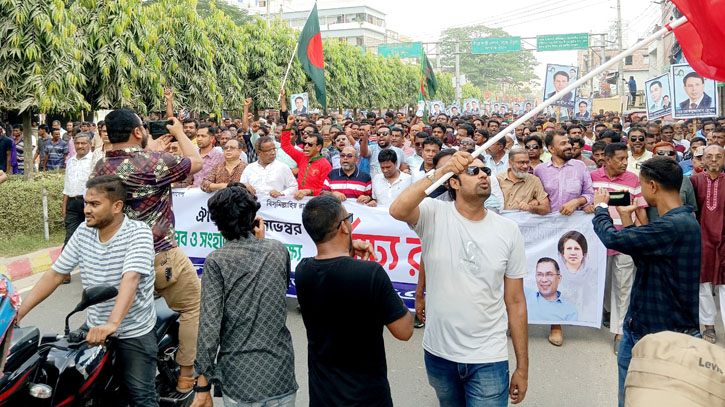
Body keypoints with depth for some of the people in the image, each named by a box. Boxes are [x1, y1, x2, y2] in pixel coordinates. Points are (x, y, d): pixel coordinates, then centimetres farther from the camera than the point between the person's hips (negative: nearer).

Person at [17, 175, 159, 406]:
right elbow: (55, 274, 4)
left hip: (134, 334, -5)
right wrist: (18, 313, -3)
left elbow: (130, 280, -31)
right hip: (94, 328, 6)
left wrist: (112, 324, -44)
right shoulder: (83, 232, 1)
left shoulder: (138, 233, -17)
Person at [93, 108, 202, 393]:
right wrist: (179, 132, 12)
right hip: (160, 256, -7)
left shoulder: (101, 167, 1)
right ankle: (187, 374, 9)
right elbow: (196, 162, -3)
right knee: (193, 306, 7)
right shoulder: (155, 162, -19)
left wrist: (153, 151, 28)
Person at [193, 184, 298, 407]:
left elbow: (209, 326, -14)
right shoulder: (278, 250, 0)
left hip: (240, 380, -2)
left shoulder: (216, 261, -9)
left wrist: (203, 386, -8)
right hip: (281, 378, 2)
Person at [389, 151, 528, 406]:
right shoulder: (434, 215, -8)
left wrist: (523, 367, 3)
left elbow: (515, 301, 1)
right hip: (438, 353, 0)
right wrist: (439, 173, -32)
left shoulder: (508, 230, -3)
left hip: (488, 359, 0)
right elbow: (397, 211, -31)